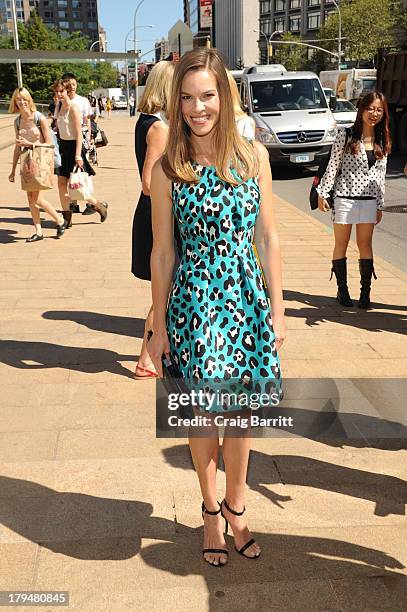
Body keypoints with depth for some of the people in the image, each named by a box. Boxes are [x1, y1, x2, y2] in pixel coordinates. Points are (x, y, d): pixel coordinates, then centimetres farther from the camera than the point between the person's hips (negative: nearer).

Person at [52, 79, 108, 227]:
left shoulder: (73, 108, -14)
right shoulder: (59, 106, 9)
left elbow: (79, 134, -18)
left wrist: (78, 155, -23)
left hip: (73, 146, -8)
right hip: (63, 146, 8)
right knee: (61, 183, 5)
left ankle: (100, 205, 16)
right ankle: (67, 216, 15)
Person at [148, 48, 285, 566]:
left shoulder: (254, 156, 0)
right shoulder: (167, 169, -5)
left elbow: (267, 238, 3)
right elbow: (162, 252, -1)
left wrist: (276, 309, 3)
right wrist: (159, 326, 1)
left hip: (246, 299, 2)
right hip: (194, 300, -2)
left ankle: (235, 505, 37)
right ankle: (211, 509, 34)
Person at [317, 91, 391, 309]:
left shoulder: (382, 142, 8)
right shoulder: (346, 136, -3)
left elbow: (380, 175, 11)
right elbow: (332, 166, -3)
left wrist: (380, 205, 10)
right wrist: (322, 193, -7)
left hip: (369, 199, 3)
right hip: (345, 196, -3)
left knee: (365, 245, 4)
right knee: (341, 244, 5)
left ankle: (365, 292, 11)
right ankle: (342, 290, 15)